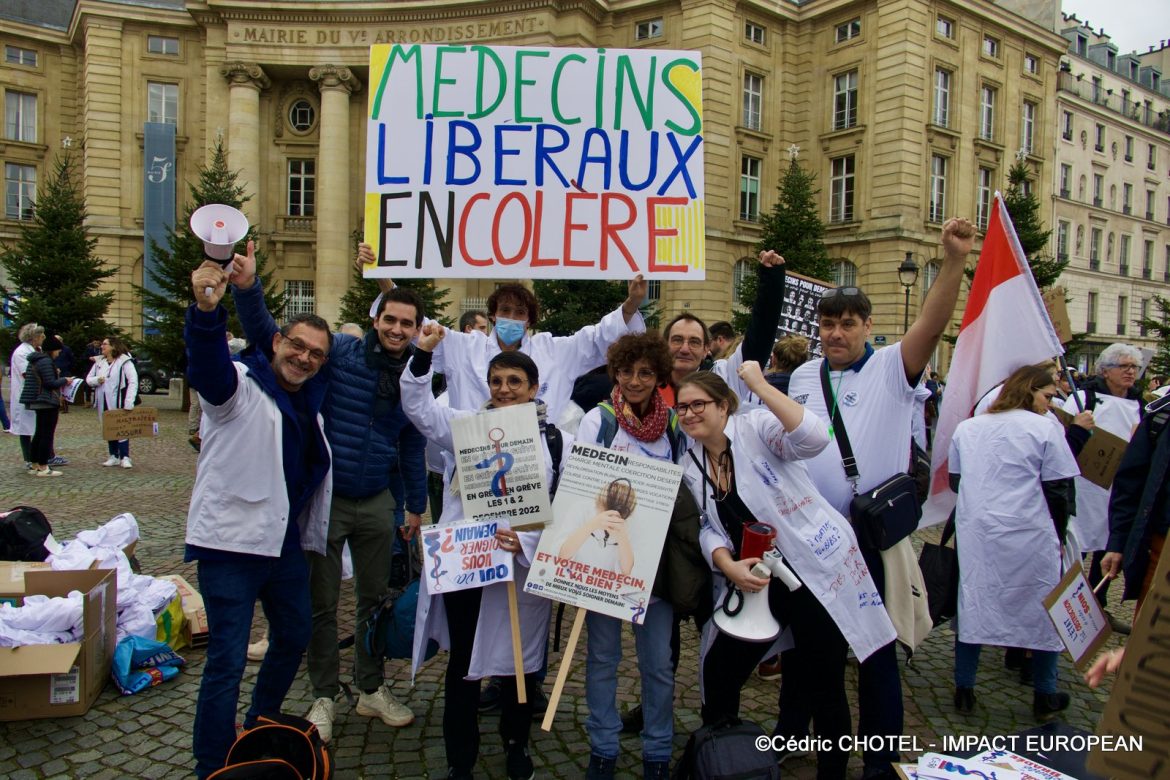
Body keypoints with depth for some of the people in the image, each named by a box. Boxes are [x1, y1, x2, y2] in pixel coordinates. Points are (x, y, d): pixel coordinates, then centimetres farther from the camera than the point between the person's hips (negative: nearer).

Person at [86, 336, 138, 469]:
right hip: (104, 403, 7)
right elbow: (88, 379, 16)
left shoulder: (124, 361, -9)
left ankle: (125, 457, -1)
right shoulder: (99, 362, 11)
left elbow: (133, 382, -17)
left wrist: (129, 402, -24)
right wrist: (97, 380, -10)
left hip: (119, 403, -7)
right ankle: (114, 456, 20)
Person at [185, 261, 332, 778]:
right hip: (231, 542, -8)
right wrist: (206, 311, -53)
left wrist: (314, 535, 19)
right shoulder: (240, 385, -10)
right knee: (227, 660, -4)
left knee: (294, 637, 22)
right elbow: (207, 366, -34)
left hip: (286, 543, 8)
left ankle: (261, 729, 44)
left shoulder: (309, 400, 11)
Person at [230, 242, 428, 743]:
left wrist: (417, 504, 15)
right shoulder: (340, 352, -9)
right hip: (324, 496, -3)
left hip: (376, 503, 4)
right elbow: (268, 336, -16)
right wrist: (248, 288, -33)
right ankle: (324, 697, 25)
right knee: (322, 603, 8)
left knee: (374, 598, 15)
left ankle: (372, 689, 31)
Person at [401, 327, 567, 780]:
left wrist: (527, 542, -21)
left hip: (523, 570, -1)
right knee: (463, 662, 11)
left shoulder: (557, 442, 0)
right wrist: (423, 355, -16)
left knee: (519, 662, 14)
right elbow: (418, 407, -3)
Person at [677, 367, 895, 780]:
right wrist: (728, 566, -16)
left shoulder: (755, 427, -11)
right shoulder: (691, 465, 8)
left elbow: (814, 438, -29)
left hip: (815, 570, -6)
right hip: (756, 580, 6)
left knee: (822, 687, 5)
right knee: (719, 672, 11)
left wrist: (761, 385, -29)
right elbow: (708, 527, 3)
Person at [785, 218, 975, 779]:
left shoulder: (890, 369, -6)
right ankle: (792, 730, 39)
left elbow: (931, 326, -23)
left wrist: (954, 260, -36)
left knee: (876, 649, 7)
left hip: (870, 537, -4)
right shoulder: (804, 376, 8)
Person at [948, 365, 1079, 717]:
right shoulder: (1044, 430, -6)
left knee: (971, 605, 12)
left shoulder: (966, 428, 8)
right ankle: (1044, 696, 23)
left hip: (974, 533, 4)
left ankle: (964, 690, 17)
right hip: (1029, 538, -4)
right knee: (1044, 610, 12)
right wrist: (1058, 537, 7)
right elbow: (1058, 490, -5)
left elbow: (954, 481, 15)